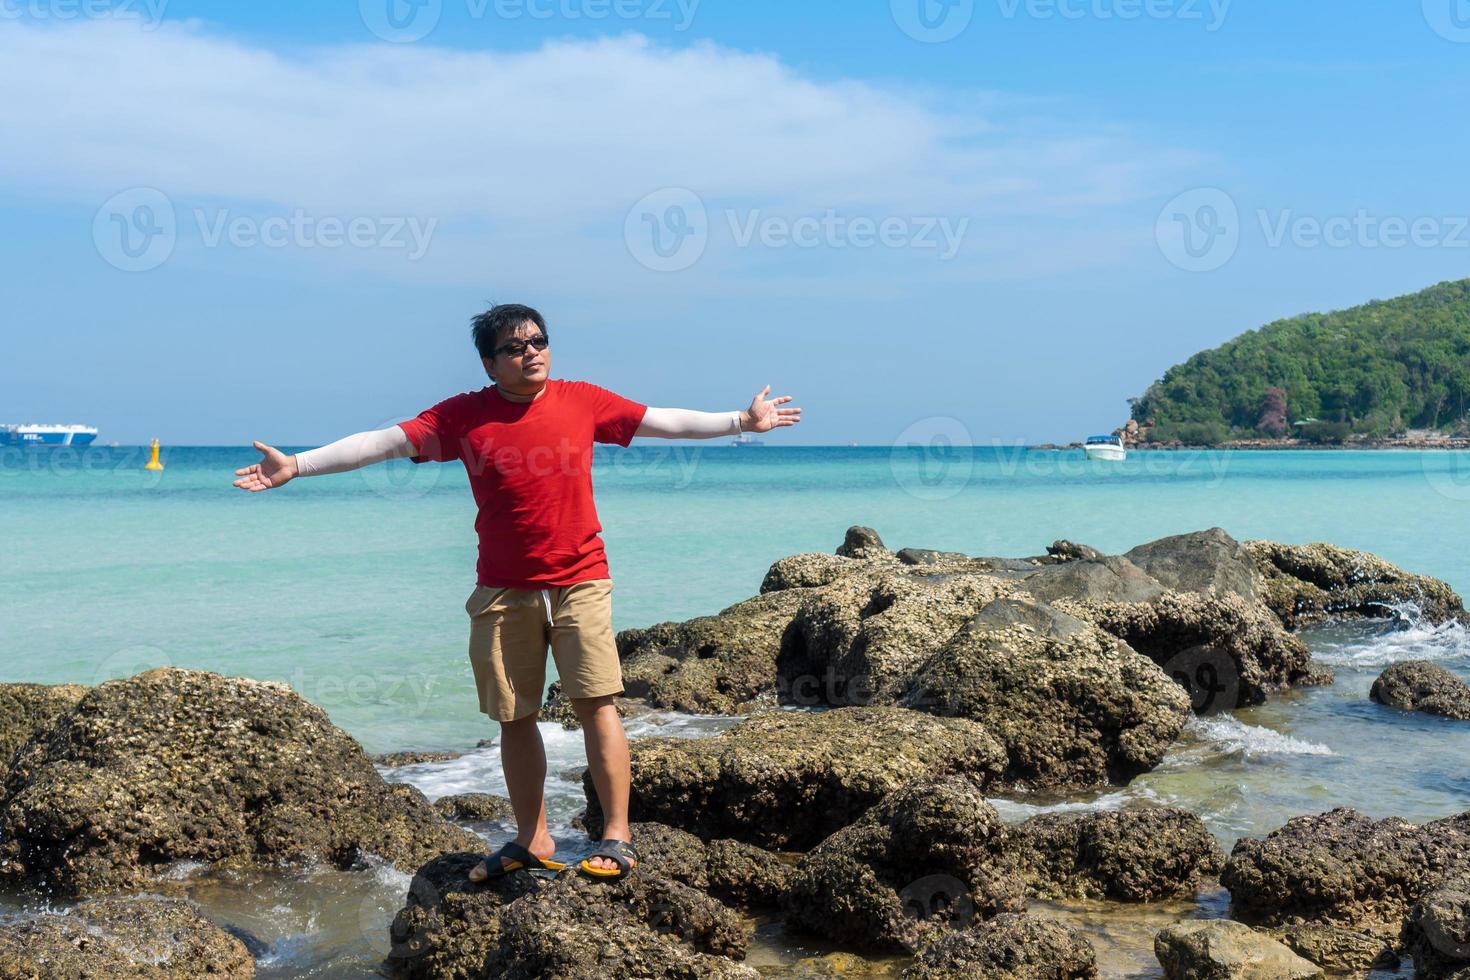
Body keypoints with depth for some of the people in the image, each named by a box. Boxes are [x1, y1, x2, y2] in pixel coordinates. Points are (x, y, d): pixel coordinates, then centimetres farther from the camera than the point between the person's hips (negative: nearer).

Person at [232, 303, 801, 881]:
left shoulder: (583, 401, 4)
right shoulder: (464, 416, 2)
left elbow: (665, 421, 13)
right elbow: (381, 443, 1)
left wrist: (743, 421, 17)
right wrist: (296, 465, -4)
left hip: (579, 582, -1)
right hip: (503, 592, 1)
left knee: (595, 703, -8)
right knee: (515, 718, 8)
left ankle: (617, 838, -1)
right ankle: (532, 840, 21)